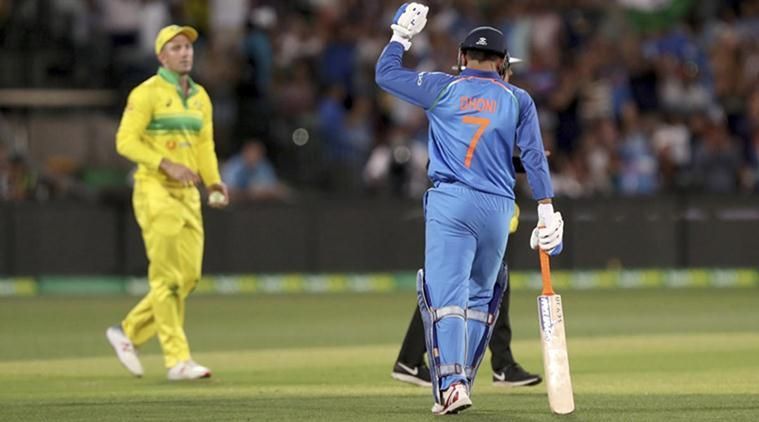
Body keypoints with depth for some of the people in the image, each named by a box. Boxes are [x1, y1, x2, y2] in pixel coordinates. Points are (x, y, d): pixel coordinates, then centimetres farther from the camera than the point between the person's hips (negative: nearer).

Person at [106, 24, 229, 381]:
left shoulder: (200, 97, 14)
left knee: (188, 277, 5)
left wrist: (213, 181, 0)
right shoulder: (146, 94, -7)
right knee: (167, 276, -8)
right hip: (155, 191, -7)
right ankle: (177, 359, -6)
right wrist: (166, 164, -22)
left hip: (188, 194, 7)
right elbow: (126, 141, -12)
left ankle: (129, 332, 20)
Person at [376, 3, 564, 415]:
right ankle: (462, 383, 13)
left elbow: (385, 73, 14)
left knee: (446, 292, -9)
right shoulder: (518, 100, 9)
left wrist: (402, 35, 28)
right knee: (480, 297, 15)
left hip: (449, 203, -2)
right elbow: (534, 157, 1)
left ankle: (451, 383, -25)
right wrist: (546, 209, -1)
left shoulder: (443, 88, 6)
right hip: (498, 209, 2)